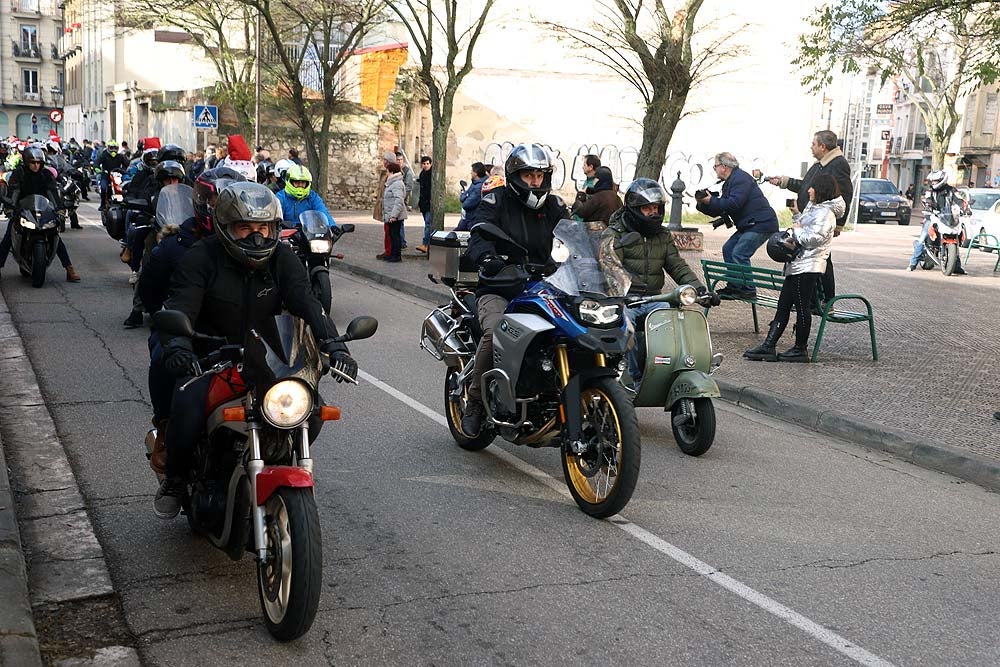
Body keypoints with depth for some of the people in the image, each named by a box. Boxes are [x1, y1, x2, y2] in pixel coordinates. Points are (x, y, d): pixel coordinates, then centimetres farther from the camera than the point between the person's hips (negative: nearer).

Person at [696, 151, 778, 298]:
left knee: (739, 254, -17)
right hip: (748, 225, 11)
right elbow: (717, 211, 19)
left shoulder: (741, 179, -13)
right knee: (728, 249, 10)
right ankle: (734, 286, 13)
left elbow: (734, 203, -26)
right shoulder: (729, 182, 20)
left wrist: (711, 201, -16)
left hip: (761, 224, -11)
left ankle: (748, 290, -12)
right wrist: (703, 203, 2)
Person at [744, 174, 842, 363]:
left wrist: (797, 229, -7)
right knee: (783, 306, 6)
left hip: (808, 267, -11)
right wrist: (797, 215, 14)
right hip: (797, 265, 11)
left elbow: (812, 239, -21)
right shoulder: (814, 208, 21)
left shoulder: (825, 213, -12)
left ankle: (801, 349, 5)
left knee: (802, 308, -4)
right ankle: (768, 346, 5)